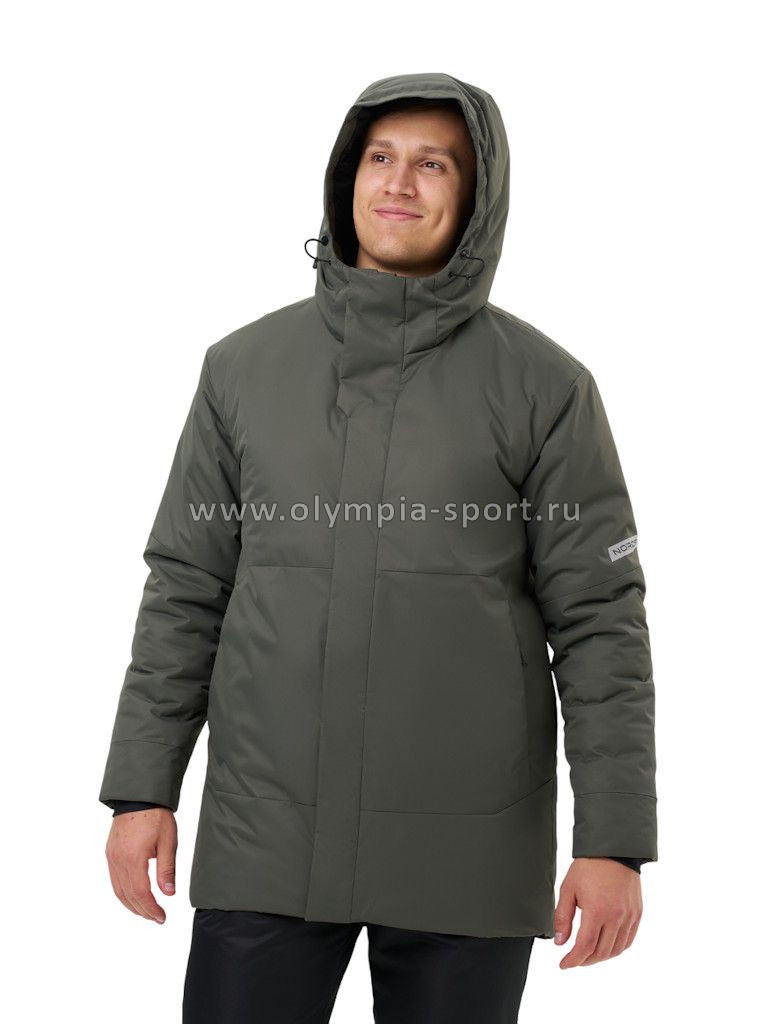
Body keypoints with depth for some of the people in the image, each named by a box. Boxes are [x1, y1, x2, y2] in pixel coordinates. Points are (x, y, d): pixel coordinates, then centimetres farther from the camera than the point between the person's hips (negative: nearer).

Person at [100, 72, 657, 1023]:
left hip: (466, 856, -1)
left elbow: (599, 620, -3)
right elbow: (187, 588, 7)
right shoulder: (244, 365, 5)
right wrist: (141, 789, 3)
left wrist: (614, 839, -7)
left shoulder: (544, 385, -2)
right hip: (264, 839, 2)